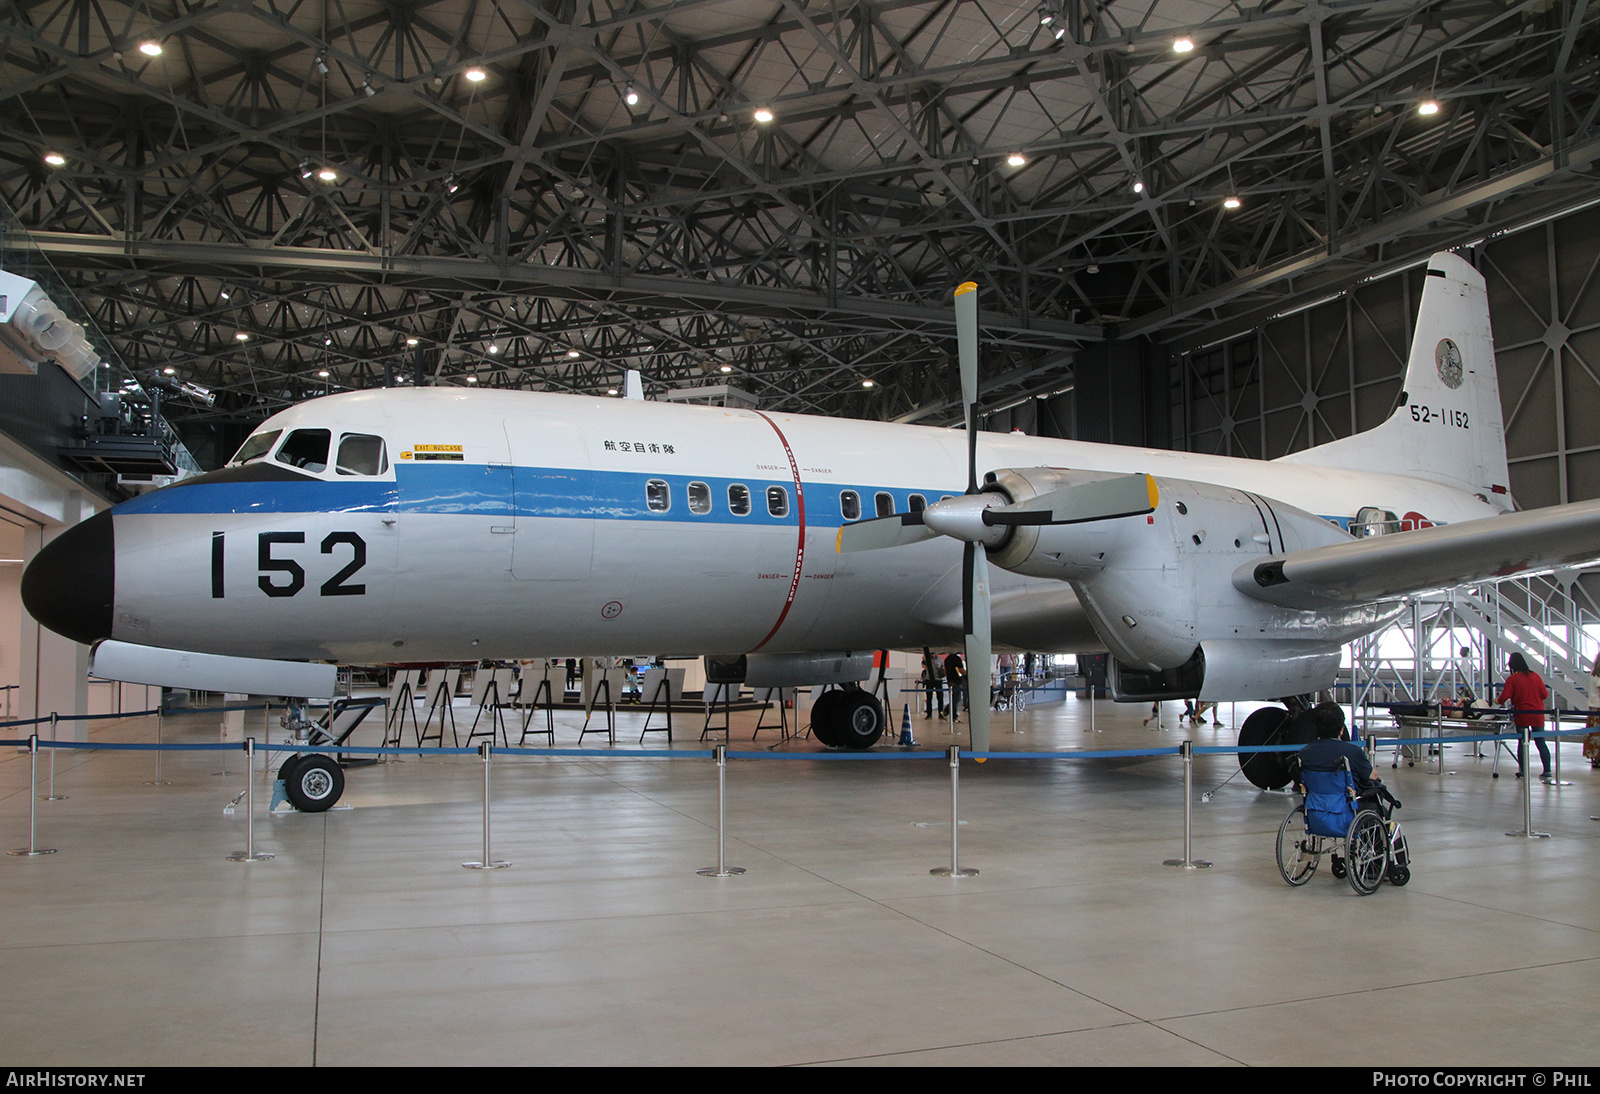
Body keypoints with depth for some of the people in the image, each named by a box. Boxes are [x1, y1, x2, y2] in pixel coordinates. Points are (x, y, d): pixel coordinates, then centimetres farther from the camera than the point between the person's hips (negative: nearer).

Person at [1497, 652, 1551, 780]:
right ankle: (1547, 772, 0)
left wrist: (1497, 701, 10)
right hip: (1537, 714, 3)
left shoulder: (1512, 679, -8)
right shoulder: (1535, 676, 2)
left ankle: (1522, 771, 12)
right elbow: (1545, 694, 4)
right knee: (1541, 743, 5)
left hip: (1522, 714, -3)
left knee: (1522, 743, 7)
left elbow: (1504, 697, -12)